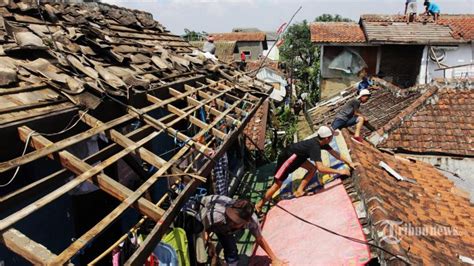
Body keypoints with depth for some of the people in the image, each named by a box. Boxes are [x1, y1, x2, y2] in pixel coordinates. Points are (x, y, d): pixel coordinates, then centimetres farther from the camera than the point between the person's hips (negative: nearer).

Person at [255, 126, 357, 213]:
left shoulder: (321, 142, -3)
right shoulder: (315, 147, -30)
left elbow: (334, 153, 9)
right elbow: (320, 168, -37)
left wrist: (349, 163, 9)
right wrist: (339, 171, -31)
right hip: (287, 156, -9)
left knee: (312, 168, 1)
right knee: (278, 183, -6)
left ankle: (299, 191, 3)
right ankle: (259, 205, 2)